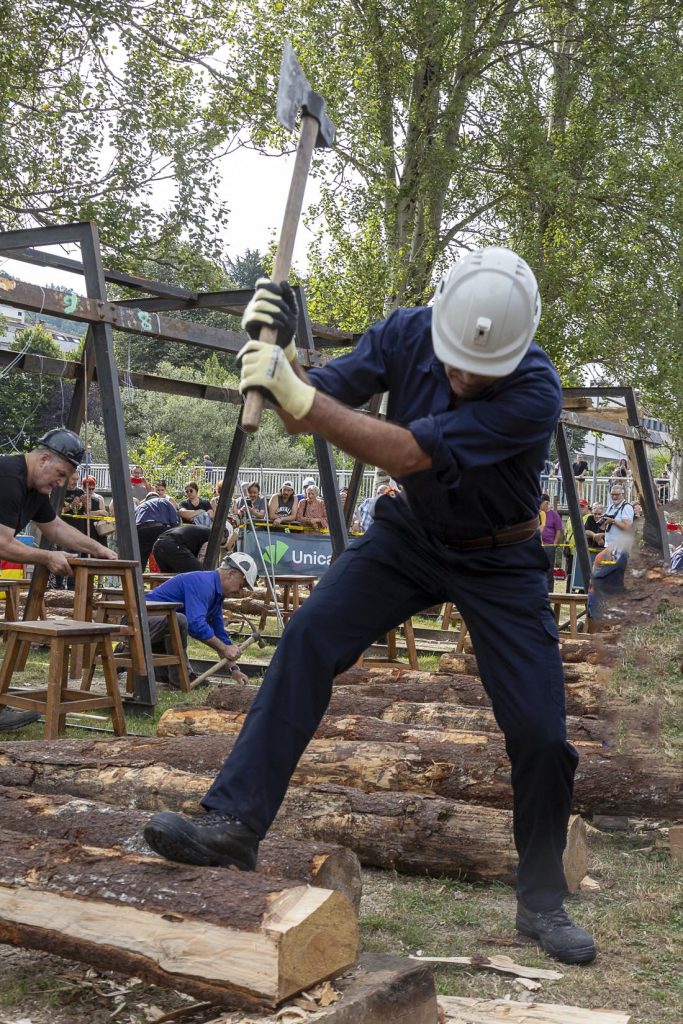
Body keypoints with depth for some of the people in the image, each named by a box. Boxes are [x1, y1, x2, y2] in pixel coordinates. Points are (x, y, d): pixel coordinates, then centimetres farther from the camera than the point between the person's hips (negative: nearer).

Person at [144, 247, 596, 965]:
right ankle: (234, 822, -16)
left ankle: (542, 903, 17)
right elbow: (307, 413, -13)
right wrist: (279, 354, -32)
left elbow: (408, 454, -37)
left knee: (541, 734, -5)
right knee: (309, 638, -19)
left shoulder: (535, 393, -31)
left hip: (500, 563, -3)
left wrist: (299, 396, -39)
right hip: (408, 534, 3)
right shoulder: (405, 334, -16)